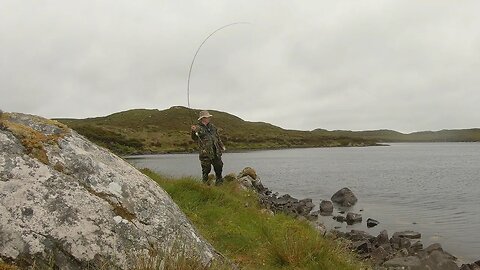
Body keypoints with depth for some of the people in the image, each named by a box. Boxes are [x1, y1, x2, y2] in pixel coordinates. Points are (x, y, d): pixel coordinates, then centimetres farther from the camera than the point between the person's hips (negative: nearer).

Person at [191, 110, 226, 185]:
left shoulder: (212, 126, 13)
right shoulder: (198, 128, -7)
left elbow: (217, 137, 22)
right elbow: (194, 138, -18)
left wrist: (222, 146, 24)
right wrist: (193, 131, -37)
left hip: (216, 151, 6)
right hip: (205, 153, -6)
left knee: (219, 166, 14)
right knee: (206, 169, -1)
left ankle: (219, 181, 33)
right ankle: (206, 184, 14)